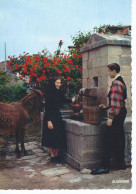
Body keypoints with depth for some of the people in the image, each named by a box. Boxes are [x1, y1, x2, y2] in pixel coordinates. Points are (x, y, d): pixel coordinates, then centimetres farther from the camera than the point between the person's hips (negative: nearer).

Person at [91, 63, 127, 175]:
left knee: (108, 140, -6)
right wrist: (106, 107, 22)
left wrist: (110, 117, -21)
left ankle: (105, 167, -1)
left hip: (116, 115, -10)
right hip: (121, 113, 10)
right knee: (119, 139, 16)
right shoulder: (121, 82, 16)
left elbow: (115, 102, -21)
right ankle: (121, 163, 26)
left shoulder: (116, 83, -15)